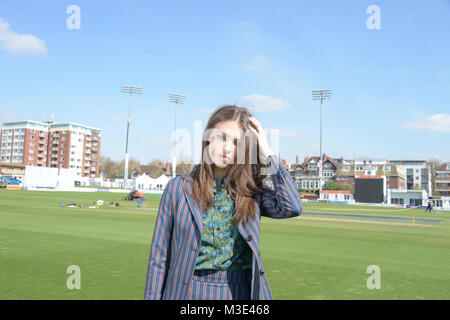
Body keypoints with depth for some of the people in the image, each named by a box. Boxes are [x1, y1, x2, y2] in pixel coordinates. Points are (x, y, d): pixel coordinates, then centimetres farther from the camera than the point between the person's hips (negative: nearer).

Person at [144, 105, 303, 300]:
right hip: (188, 290, -1)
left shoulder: (250, 191, 1)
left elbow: (292, 207, -17)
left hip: (239, 291, 1)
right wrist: (152, 296, -1)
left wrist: (267, 154, -12)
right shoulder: (177, 188, -2)